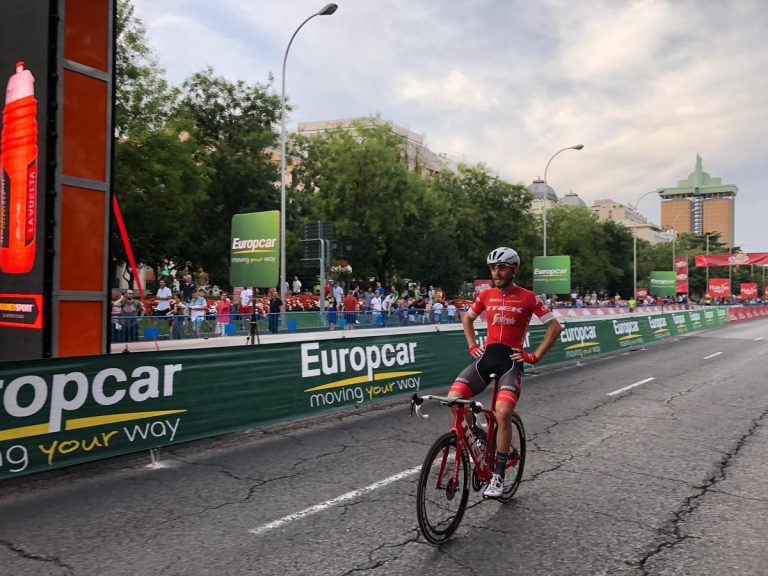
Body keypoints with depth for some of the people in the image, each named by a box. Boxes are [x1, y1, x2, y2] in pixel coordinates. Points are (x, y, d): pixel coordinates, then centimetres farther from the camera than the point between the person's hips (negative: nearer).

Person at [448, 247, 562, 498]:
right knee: (453, 399, -18)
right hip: (487, 356, 4)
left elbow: (555, 327, 1)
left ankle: (498, 475, -7)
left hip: (511, 359, -4)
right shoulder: (486, 295, 8)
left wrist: (535, 356, -4)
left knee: (503, 412, -25)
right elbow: (467, 318, 25)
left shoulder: (527, 297, -2)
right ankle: (479, 437, 10)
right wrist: (472, 346, 12)